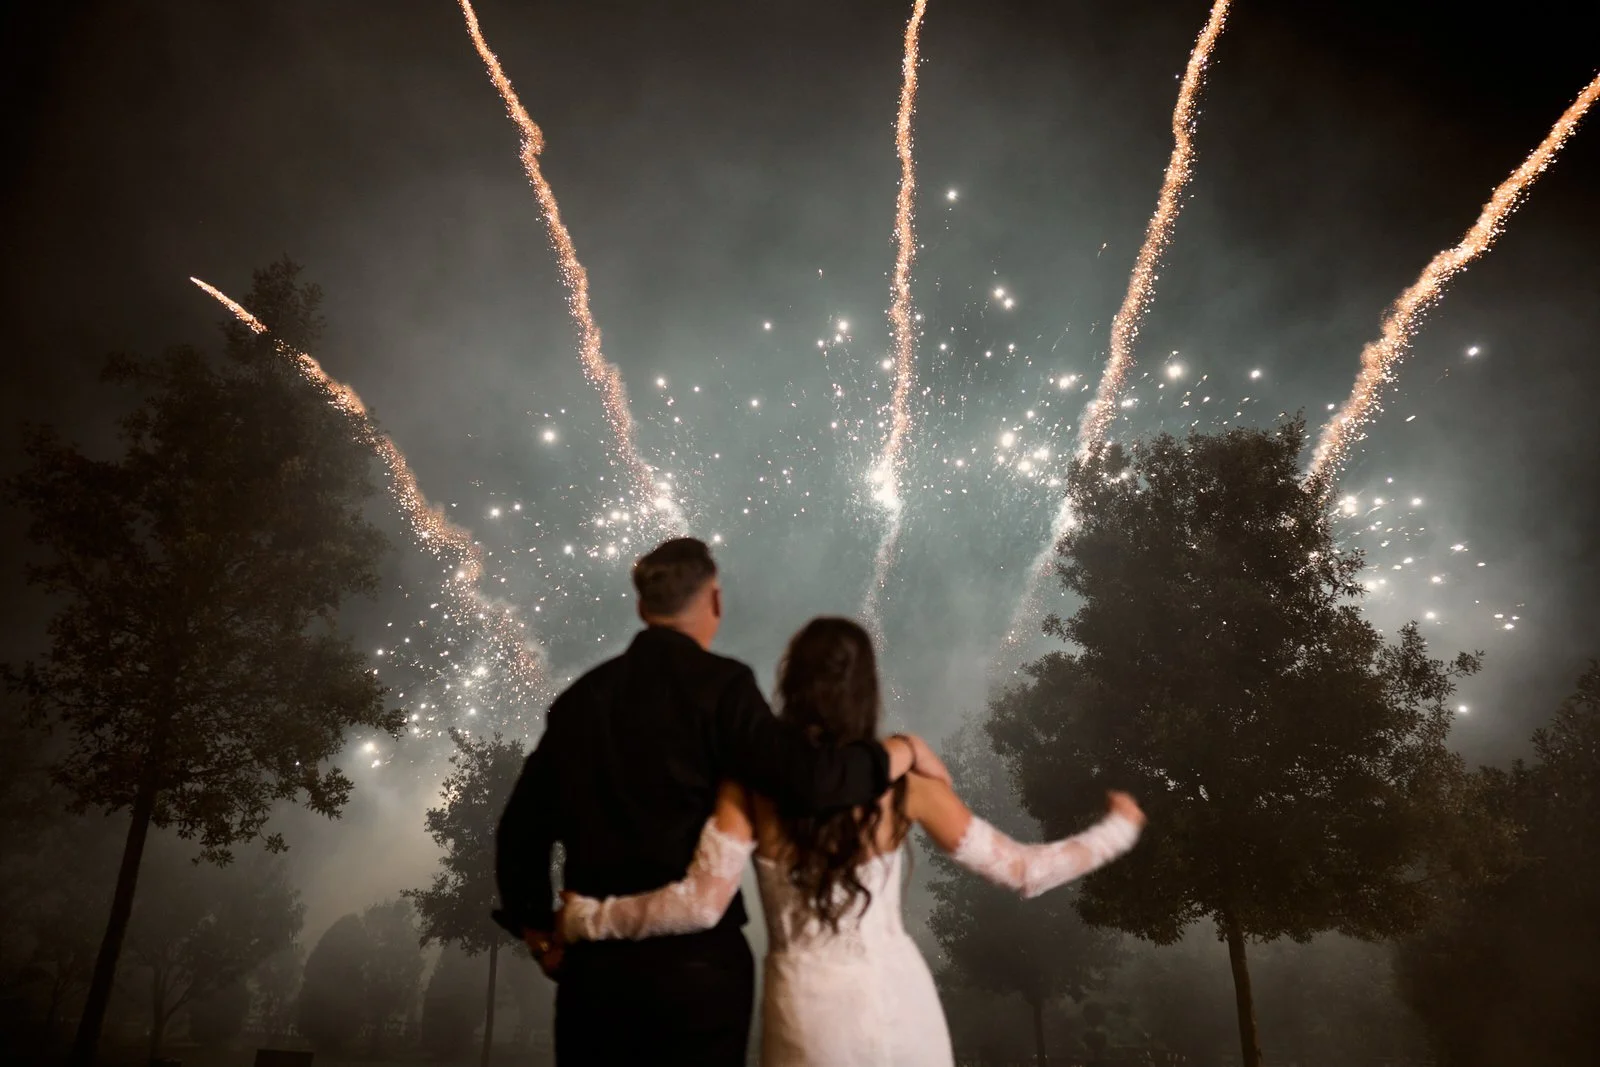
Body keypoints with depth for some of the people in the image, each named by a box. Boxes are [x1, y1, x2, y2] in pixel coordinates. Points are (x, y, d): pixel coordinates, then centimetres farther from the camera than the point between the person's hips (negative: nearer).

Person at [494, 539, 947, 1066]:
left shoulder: (580, 696, 5)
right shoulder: (716, 684, -12)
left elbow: (522, 826, 10)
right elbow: (811, 780, -23)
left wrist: (539, 932, 19)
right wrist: (902, 749, -7)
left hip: (594, 961, 5)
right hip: (696, 962, -4)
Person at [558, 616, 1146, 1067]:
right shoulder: (903, 777, -9)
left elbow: (701, 904, -18)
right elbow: (1020, 870, -4)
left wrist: (584, 918, -5)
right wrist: (1118, 828, 11)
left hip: (806, 1008, 0)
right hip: (896, 997, 0)